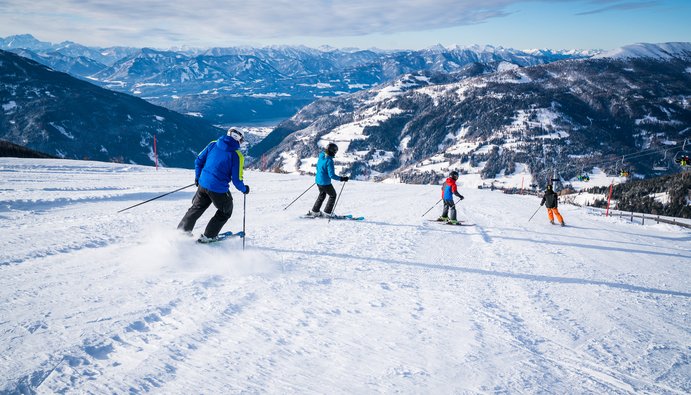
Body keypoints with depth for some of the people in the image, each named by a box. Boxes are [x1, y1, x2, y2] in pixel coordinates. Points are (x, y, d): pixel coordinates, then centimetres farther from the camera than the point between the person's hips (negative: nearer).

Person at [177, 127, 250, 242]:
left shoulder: (213, 144, 3)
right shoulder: (237, 155, -11)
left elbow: (199, 160, 6)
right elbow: (236, 179, -10)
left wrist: (198, 177, 20)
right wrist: (244, 189, 9)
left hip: (203, 184, 5)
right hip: (219, 189, -4)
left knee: (196, 208, 26)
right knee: (225, 212, 20)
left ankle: (182, 230, 27)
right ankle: (207, 236, 19)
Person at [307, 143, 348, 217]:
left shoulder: (321, 157, 0)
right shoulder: (329, 160, -25)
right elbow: (331, 175, -26)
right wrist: (341, 179, -19)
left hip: (318, 180, 8)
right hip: (325, 182, -8)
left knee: (322, 195, 27)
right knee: (333, 195, 13)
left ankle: (314, 211, 31)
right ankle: (327, 212, 15)